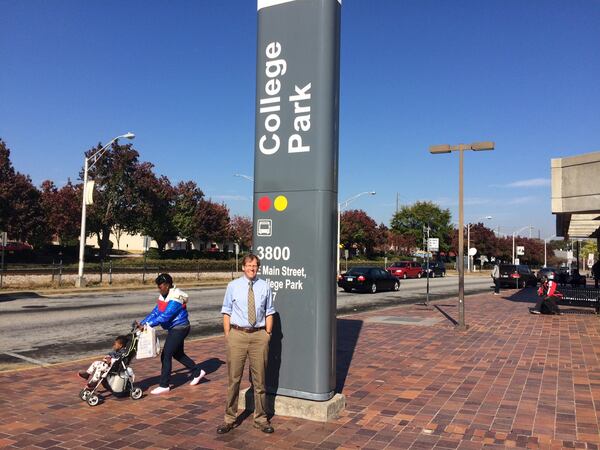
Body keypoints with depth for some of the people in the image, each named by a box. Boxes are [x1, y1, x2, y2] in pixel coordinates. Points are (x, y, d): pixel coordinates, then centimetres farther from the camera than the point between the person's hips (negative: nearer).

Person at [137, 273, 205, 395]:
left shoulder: (175, 299, -23)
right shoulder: (163, 296, 5)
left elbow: (165, 316, -30)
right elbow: (155, 312, 4)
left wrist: (147, 325, -31)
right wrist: (142, 323, -7)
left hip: (179, 329, -10)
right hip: (174, 329, 10)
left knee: (166, 355, -9)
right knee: (178, 354, 19)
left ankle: (164, 385, 0)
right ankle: (197, 372, 34)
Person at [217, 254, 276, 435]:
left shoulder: (264, 286, 5)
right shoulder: (233, 286, 2)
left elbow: (269, 313, 9)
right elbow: (226, 312, 4)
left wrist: (268, 334, 2)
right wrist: (227, 335, -2)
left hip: (259, 335, 1)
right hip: (237, 334, -1)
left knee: (259, 379, 10)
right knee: (234, 378, 6)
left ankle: (261, 419, 24)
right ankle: (230, 419, 21)